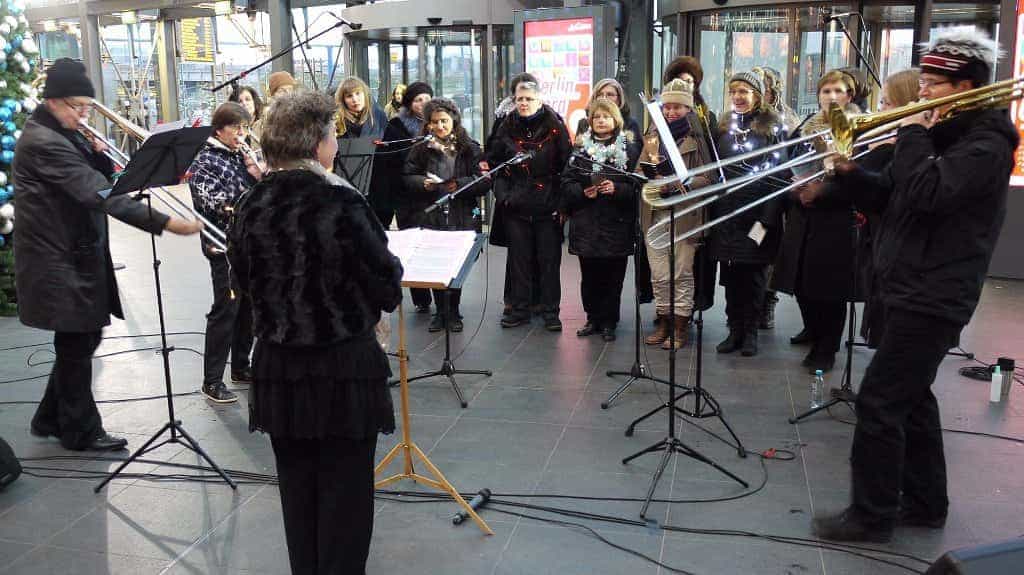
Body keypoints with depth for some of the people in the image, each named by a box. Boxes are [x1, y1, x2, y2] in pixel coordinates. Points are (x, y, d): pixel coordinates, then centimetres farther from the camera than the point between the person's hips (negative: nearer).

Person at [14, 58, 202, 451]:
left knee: (80, 341, 17)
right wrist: (163, 223, -35)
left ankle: (51, 419, 32)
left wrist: (98, 152, -9)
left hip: (77, 256, 9)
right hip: (59, 262, -9)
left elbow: (99, 178, 12)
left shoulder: (64, 135, 10)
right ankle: (81, 432, 18)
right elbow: (100, 194, -30)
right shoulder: (43, 142, -21)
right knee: (77, 345, 3)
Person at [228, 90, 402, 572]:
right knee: (344, 490, 9)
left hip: (276, 368, 5)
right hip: (344, 368, -5)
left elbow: (244, 281, 10)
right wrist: (391, 265, 8)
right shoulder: (341, 203, -18)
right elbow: (388, 290, -12)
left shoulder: (251, 206, -3)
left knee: (297, 486, 19)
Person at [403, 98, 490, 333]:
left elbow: (484, 180, -3)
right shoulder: (421, 149, 6)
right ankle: (440, 311, 20)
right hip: (430, 216, 1)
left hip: (461, 218, -1)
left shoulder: (469, 148, 2)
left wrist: (458, 185, -15)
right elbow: (408, 177, 7)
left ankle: (453, 312, 19)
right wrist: (423, 183, -12)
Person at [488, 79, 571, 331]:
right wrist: (502, 194, 0)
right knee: (519, 259, 8)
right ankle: (519, 308, 19)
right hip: (516, 206, 3)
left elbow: (566, 165, -5)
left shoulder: (554, 126, -3)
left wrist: (562, 202, -9)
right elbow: (494, 163, 11)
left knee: (549, 260, 3)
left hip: (548, 206, -2)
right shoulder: (507, 127, 6)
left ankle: (550, 311, 13)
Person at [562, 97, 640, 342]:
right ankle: (593, 318, 22)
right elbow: (567, 182, 7)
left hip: (617, 223, -2)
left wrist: (617, 189, -17)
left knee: (613, 276, 3)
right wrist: (583, 192, -11)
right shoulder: (581, 147, 9)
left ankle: (609, 322, 15)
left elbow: (637, 184, -1)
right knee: (589, 275, 7)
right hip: (586, 223, 2)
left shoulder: (630, 148, 3)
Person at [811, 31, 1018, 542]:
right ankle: (925, 503, 29)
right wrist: (849, 172, -4)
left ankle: (871, 516, 4)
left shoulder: (986, 143, -13)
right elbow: (887, 196, 15)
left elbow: (927, 194, -29)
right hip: (911, 289, 10)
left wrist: (913, 134, -15)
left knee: (879, 402, -8)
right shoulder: (936, 135, 15)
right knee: (909, 398, 16)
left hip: (934, 298, -10)